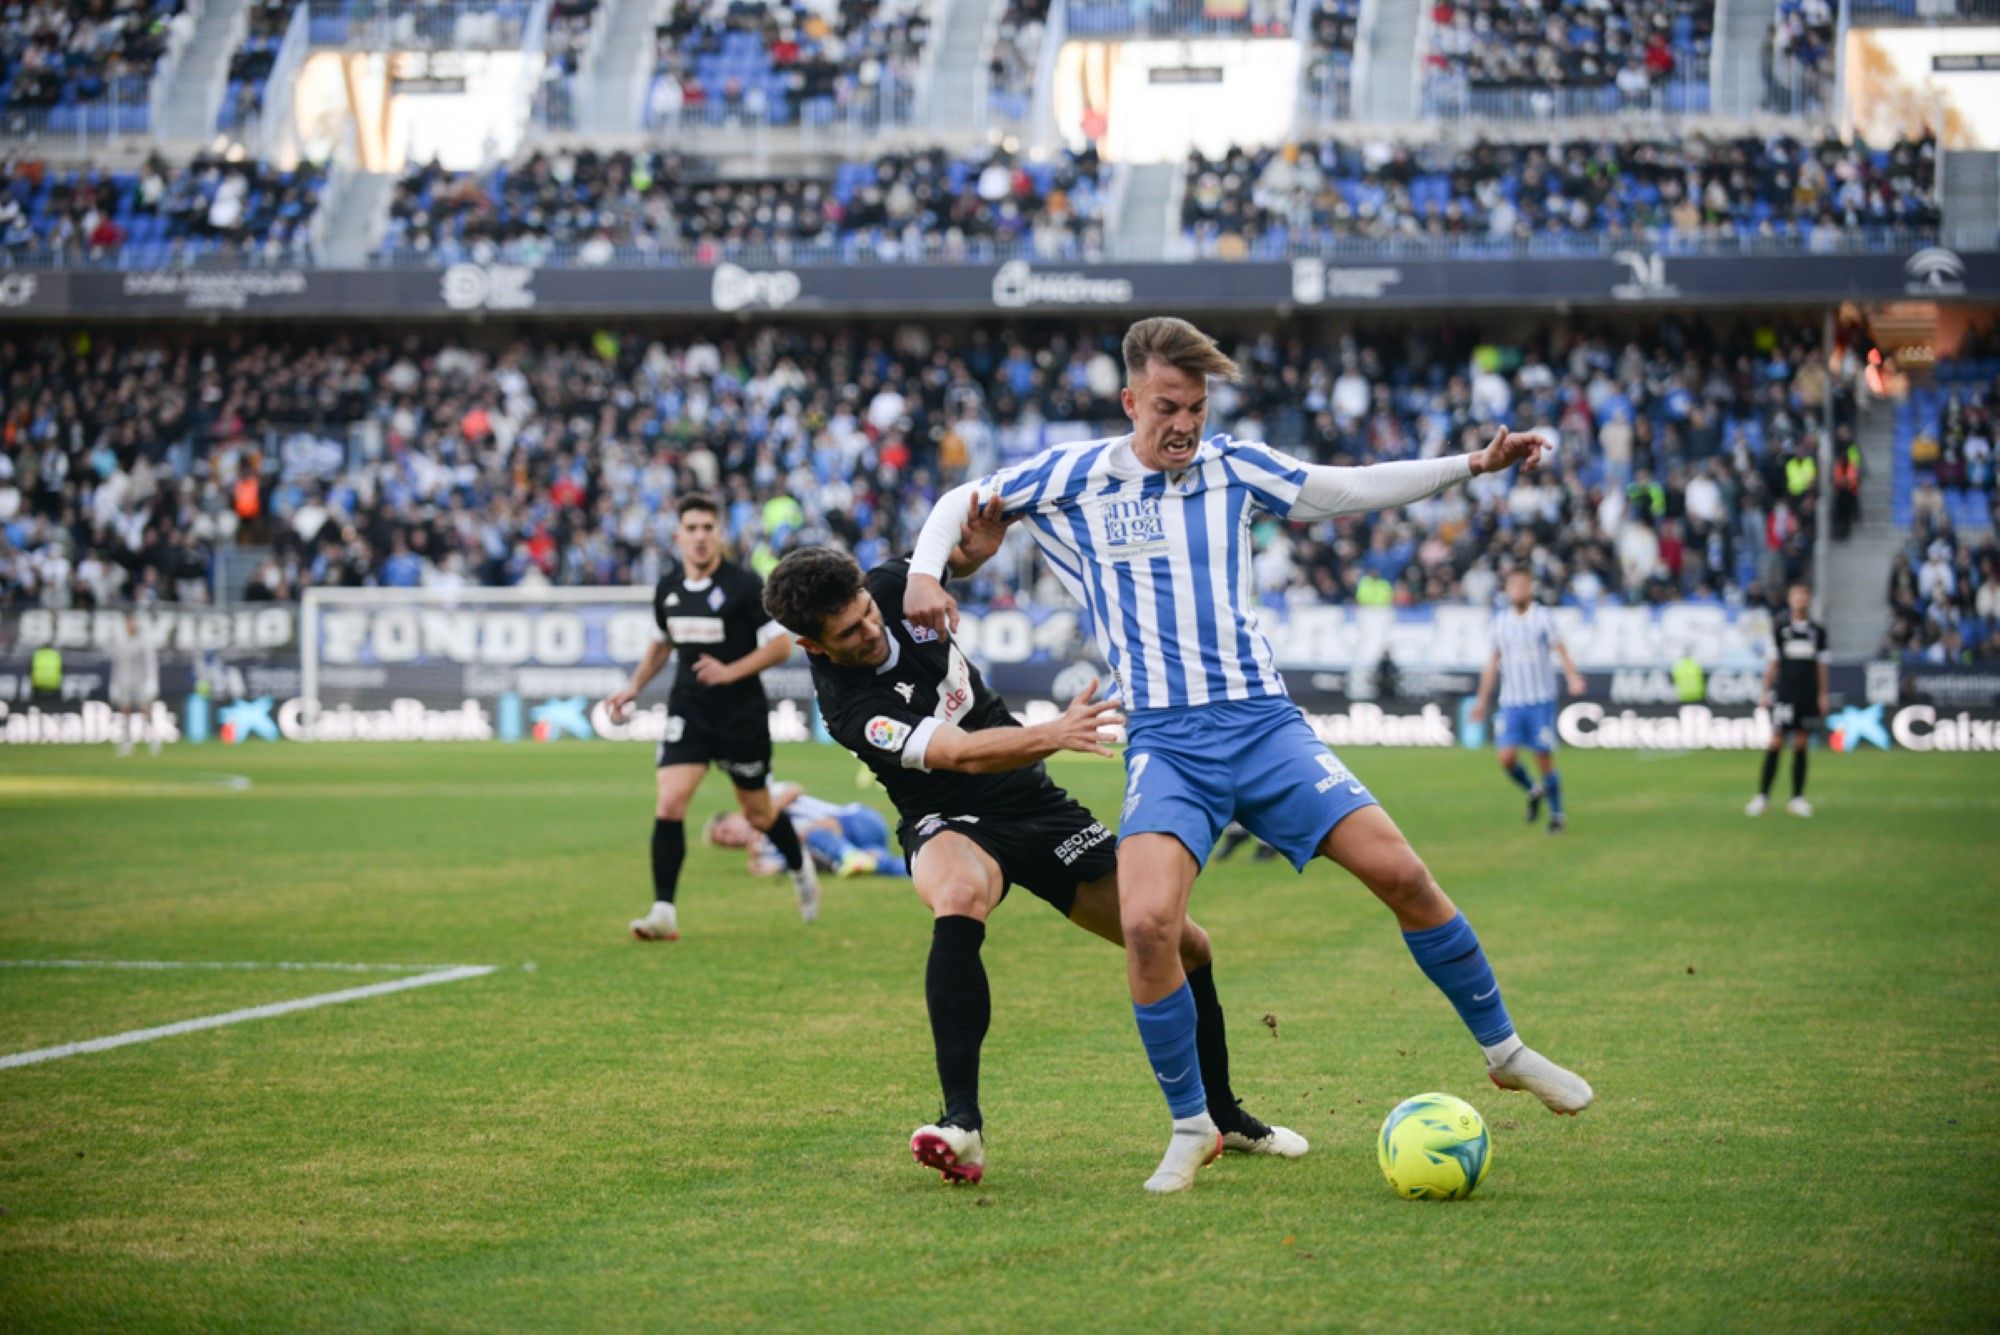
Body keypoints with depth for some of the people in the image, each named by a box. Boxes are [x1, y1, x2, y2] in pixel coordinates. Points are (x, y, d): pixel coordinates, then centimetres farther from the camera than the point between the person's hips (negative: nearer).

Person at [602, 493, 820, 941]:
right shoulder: (667, 589, 3)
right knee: (668, 804, -14)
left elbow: (782, 644, -12)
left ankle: (800, 868, 44)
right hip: (687, 713, 3)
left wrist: (731, 671, -22)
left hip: (742, 715, -3)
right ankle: (663, 913, -12)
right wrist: (634, 687, 12)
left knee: (758, 812, 12)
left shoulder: (744, 585, -13)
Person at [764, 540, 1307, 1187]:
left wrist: (978, 537, -19)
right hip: (952, 823, -6)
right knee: (958, 899, -43)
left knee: (1185, 949, 4)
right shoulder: (848, 708, -27)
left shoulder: (893, 586, -12)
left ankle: (1222, 1117, 29)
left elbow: (960, 548, 6)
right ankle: (962, 1121, -41)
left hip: (1032, 798, 6)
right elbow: (966, 755, -36)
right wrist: (1055, 734, -51)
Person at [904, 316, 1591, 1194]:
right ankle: (1191, 1128, -4)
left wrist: (1473, 464, 12)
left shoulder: (1233, 468, 8)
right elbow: (962, 501, 16)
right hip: (1164, 741, -2)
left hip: (1263, 724, 2)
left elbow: (1350, 490, 19)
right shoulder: (1074, 478, 3)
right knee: (1147, 923, -24)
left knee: (1399, 872, -8)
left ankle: (1503, 1049, 13)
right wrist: (925, 574, -3)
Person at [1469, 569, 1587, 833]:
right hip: (1510, 701, 3)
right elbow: (1494, 660, 18)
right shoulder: (1500, 620, 9)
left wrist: (1573, 677, -30)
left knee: (1544, 759, -4)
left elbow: (1561, 651, -11)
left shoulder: (1542, 618, -3)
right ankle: (1533, 790, 20)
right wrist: (1482, 700, 21)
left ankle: (1556, 814, 12)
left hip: (1541, 700, -3)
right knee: (1507, 758, -9)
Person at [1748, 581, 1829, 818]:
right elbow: (1772, 662, 5)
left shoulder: (1818, 631, 9)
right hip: (1785, 695, -2)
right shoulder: (1780, 628, 4)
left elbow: (1821, 665, 12)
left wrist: (1822, 695, 8)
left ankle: (1797, 798, 8)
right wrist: (1766, 692, 1)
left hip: (1809, 696, 2)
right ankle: (1762, 796, -5)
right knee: (1776, 743, -7)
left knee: (1801, 746, 4)